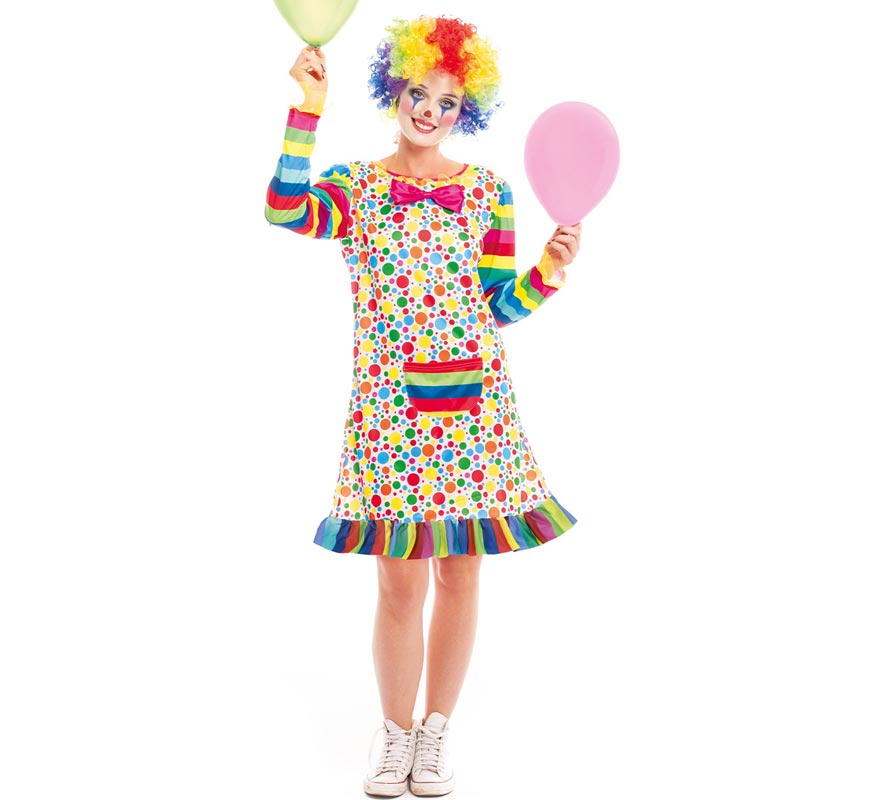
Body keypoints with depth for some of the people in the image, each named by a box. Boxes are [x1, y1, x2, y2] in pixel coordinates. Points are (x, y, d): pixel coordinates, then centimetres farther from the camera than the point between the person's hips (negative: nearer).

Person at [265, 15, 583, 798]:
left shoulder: (488, 190, 8)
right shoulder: (353, 187, 4)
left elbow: (499, 305, 6)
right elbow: (285, 211, -19)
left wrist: (548, 273, -11)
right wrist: (309, 107, -17)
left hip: (475, 404, 2)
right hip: (390, 410, -2)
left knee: (460, 575, 7)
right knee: (400, 583, 3)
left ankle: (435, 736, 25)